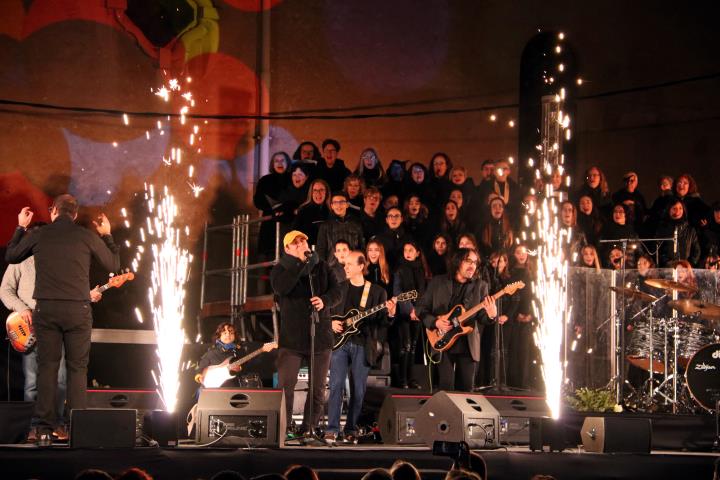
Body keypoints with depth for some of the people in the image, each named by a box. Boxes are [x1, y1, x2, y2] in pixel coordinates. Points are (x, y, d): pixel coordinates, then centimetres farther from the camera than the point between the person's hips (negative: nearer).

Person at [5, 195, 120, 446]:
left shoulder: (37, 235, 4)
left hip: (46, 309, 1)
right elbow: (113, 264, 11)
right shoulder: (87, 237, 1)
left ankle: (44, 430, 0)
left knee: (47, 367, 5)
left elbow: (10, 256, 20)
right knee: (77, 369, 4)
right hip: (78, 310, -1)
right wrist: (107, 235, 24)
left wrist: (20, 227, 31)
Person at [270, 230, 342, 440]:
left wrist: (324, 300, -17)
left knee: (318, 389, 3)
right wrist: (302, 264, -19)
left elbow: (337, 292, 5)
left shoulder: (322, 267, 11)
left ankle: (307, 429, 12)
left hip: (320, 336, 3)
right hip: (291, 338, -2)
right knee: (285, 386, -8)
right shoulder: (280, 269, 3)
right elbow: (280, 287, -19)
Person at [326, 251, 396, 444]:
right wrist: (332, 322, -4)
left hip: (362, 346, 0)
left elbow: (381, 324, 4)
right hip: (340, 342, 0)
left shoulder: (377, 292, 5)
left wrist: (390, 314, -16)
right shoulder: (339, 288, 9)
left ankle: (350, 430, 13)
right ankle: (332, 429, -8)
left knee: (358, 390, 3)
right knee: (336, 385, -10)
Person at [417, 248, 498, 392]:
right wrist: (435, 322, -11)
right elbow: (420, 308, 6)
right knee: (446, 386, -8)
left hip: (468, 345, 1)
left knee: (465, 388, 3)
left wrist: (491, 316, -21)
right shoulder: (437, 282, 3)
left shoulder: (480, 286, 6)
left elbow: (481, 317, 2)